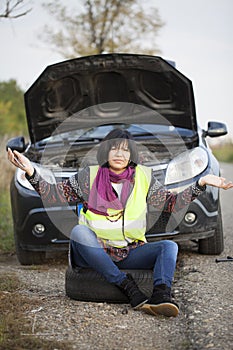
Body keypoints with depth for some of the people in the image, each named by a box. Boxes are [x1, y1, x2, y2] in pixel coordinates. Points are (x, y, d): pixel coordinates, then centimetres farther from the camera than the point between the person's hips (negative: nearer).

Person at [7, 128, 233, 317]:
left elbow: (170, 203, 13)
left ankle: (161, 296, -48)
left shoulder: (143, 177, 8)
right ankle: (128, 288, -40)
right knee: (78, 231, -33)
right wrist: (31, 172, -16)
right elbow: (52, 194, 1)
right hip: (95, 253, -2)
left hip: (130, 253, 2)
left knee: (169, 246, -20)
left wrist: (201, 184, 2)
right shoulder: (89, 177, 3)